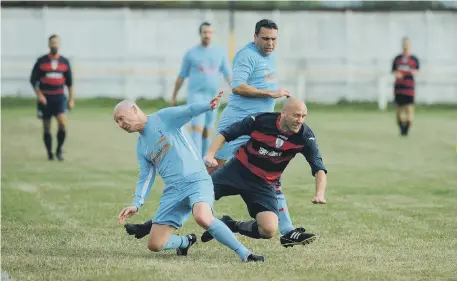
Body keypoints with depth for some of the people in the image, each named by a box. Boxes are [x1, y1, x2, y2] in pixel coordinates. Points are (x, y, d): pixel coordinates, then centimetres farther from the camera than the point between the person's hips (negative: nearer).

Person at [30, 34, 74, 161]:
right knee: (46, 128, 4)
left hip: (59, 98, 1)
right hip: (45, 98, -1)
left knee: (63, 123, -18)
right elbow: (33, 79, 0)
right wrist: (39, 95, -13)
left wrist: (71, 99, 10)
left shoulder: (65, 62, 6)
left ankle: (59, 150, -1)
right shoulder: (41, 61, -1)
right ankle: (49, 153, 19)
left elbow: (69, 81, 12)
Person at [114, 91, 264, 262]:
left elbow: (189, 111, -16)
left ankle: (244, 253, -25)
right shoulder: (141, 147, 19)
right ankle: (186, 242, 30)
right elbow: (145, 177, 18)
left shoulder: (163, 118, 0)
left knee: (202, 218, -37)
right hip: (172, 190, 7)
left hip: (196, 180, -7)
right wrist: (136, 204, 3)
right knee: (154, 245, 0)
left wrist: (208, 106, -37)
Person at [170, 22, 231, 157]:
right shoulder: (191, 53, 1)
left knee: (207, 132, 9)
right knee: (197, 129, -17)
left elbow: (228, 75, 6)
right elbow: (181, 77, 8)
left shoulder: (220, 53, 8)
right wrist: (173, 97, 11)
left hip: (212, 98, 3)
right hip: (195, 96, -3)